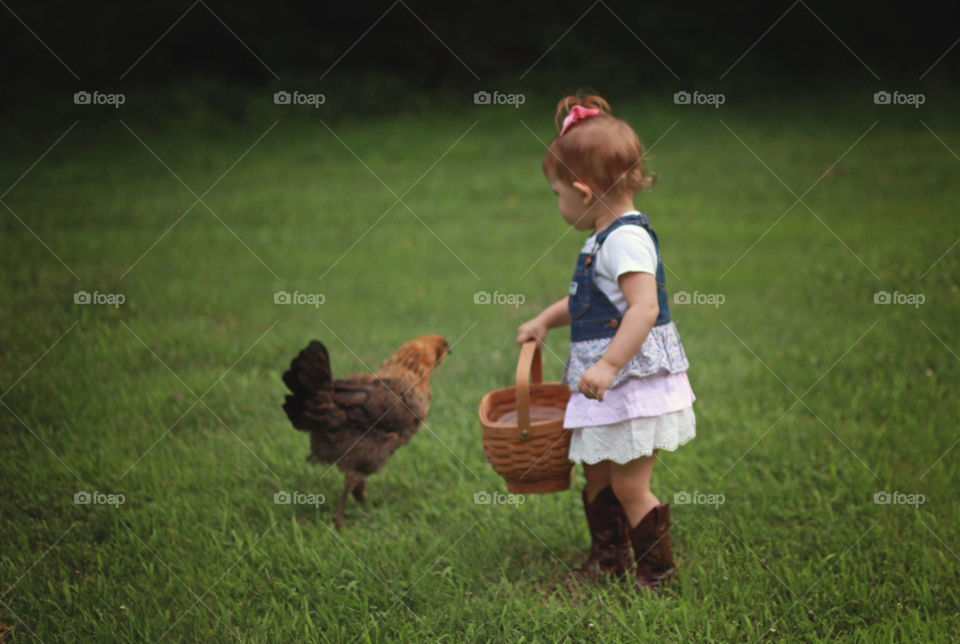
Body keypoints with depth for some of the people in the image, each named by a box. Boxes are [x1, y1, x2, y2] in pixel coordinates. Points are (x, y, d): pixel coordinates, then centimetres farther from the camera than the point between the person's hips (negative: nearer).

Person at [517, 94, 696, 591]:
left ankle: (656, 573, 12)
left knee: (629, 485, -2)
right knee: (598, 476, 20)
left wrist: (608, 366, -35)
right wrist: (545, 321, 20)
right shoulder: (604, 238, 13)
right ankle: (607, 560, 33)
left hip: (635, 384, -10)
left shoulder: (627, 239, -20)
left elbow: (645, 308, -31)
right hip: (606, 388, 10)